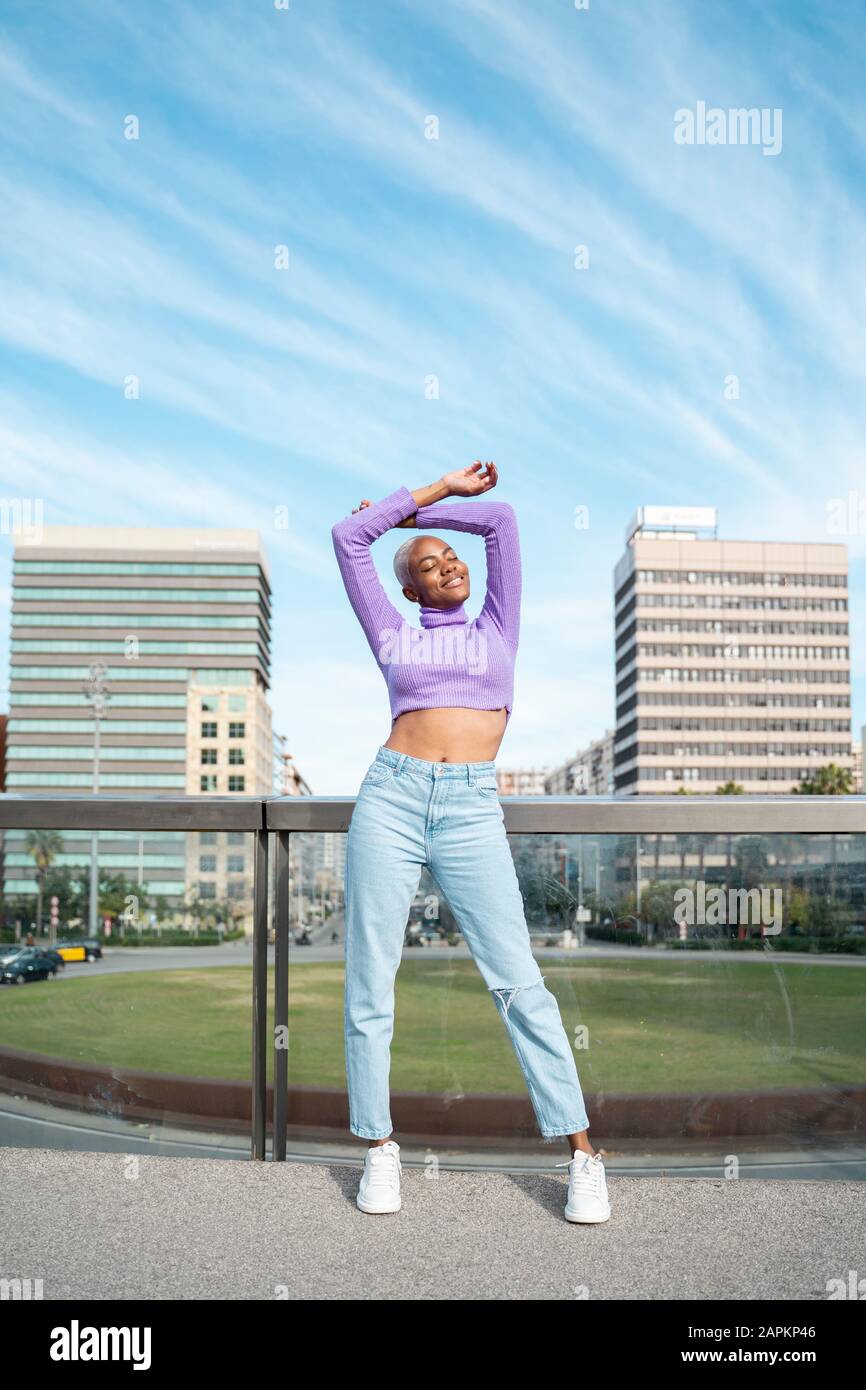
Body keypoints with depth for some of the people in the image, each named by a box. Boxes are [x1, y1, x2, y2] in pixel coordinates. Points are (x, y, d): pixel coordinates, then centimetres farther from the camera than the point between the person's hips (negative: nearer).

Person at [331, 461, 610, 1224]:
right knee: (370, 984, 2)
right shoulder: (394, 638, 17)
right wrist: (439, 487, 22)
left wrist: (414, 512, 23)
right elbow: (348, 537, 15)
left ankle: (582, 1152, 2)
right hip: (391, 798, 1)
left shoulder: (497, 628, 17)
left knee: (519, 981, -6)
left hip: (472, 810, -1)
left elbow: (502, 517, 13)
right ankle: (379, 1146, 16)